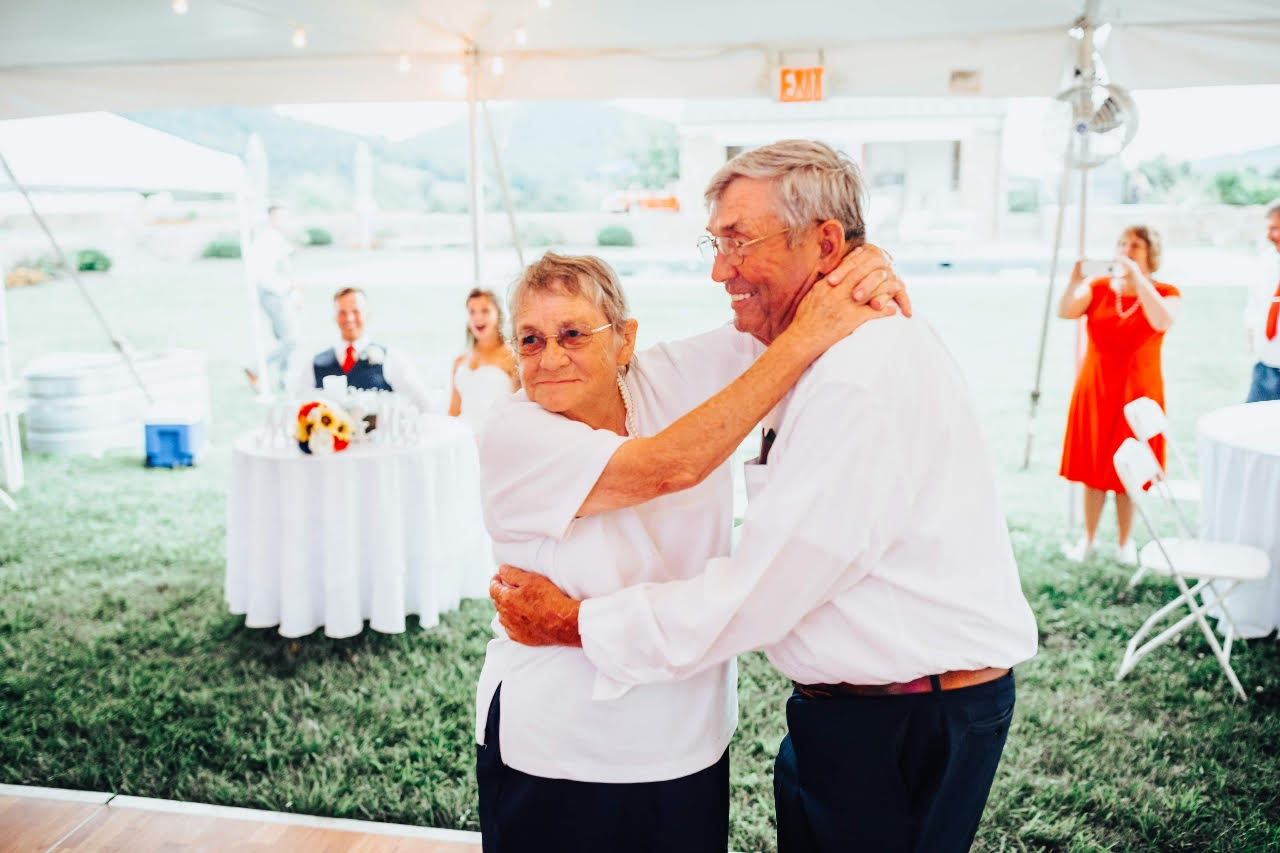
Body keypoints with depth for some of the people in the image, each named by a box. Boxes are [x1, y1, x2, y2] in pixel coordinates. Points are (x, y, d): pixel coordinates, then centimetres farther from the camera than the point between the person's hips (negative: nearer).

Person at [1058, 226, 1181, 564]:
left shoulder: (1164, 293, -4)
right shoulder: (1098, 288, 1)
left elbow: (1162, 322, -27)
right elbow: (1065, 311, -17)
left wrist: (1138, 279, -29)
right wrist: (1075, 277, -32)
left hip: (1137, 394, -1)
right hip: (1096, 391, 1)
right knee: (1093, 468, 8)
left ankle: (1124, 542, 23)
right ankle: (1088, 539, 22)